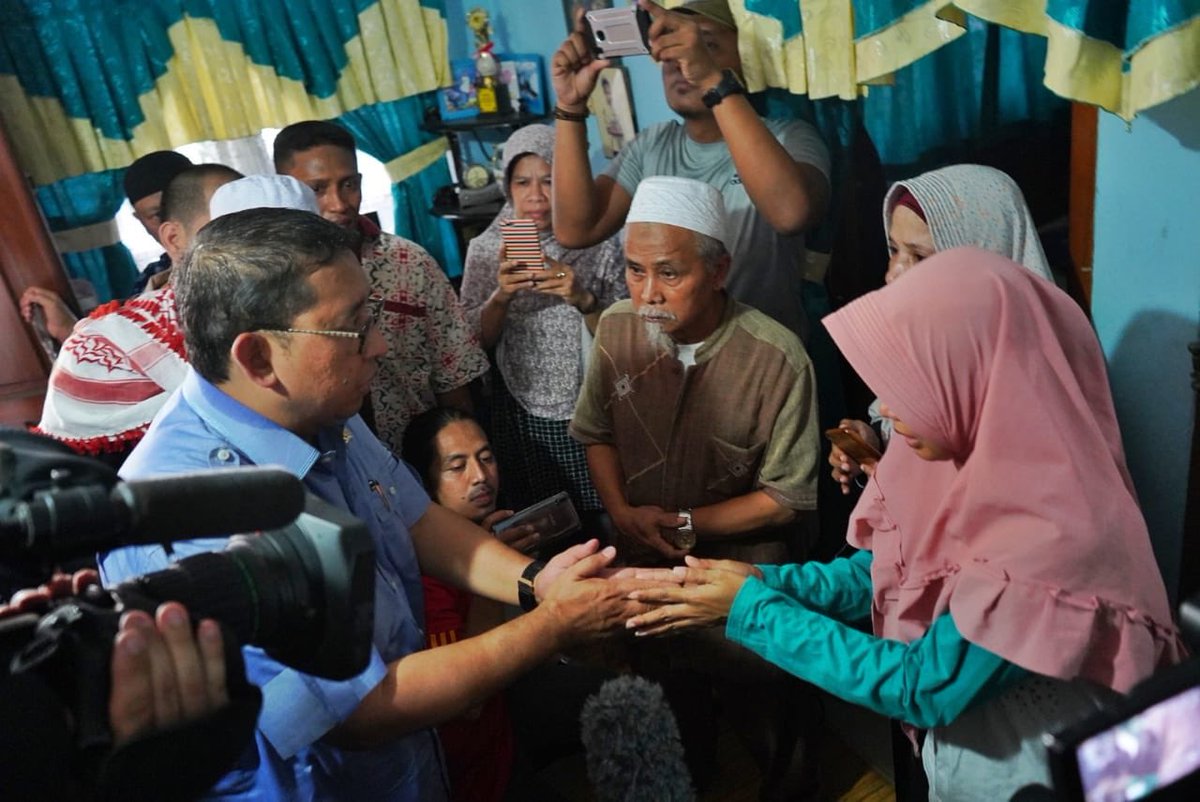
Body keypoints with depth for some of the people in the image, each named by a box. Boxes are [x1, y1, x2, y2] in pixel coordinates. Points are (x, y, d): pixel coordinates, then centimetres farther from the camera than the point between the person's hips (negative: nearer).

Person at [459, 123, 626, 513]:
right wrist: (501, 295, -17)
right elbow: (476, 341, 0)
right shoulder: (485, 248, 0)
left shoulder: (599, 243, -5)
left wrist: (583, 299, -21)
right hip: (522, 415, 1)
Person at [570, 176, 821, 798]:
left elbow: (788, 497, -18)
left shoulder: (777, 359, -26)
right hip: (647, 570, 4)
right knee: (670, 706, 30)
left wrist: (685, 525, -18)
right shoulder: (617, 328, -13)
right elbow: (595, 431, 0)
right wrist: (623, 515, -14)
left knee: (766, 719, 22)